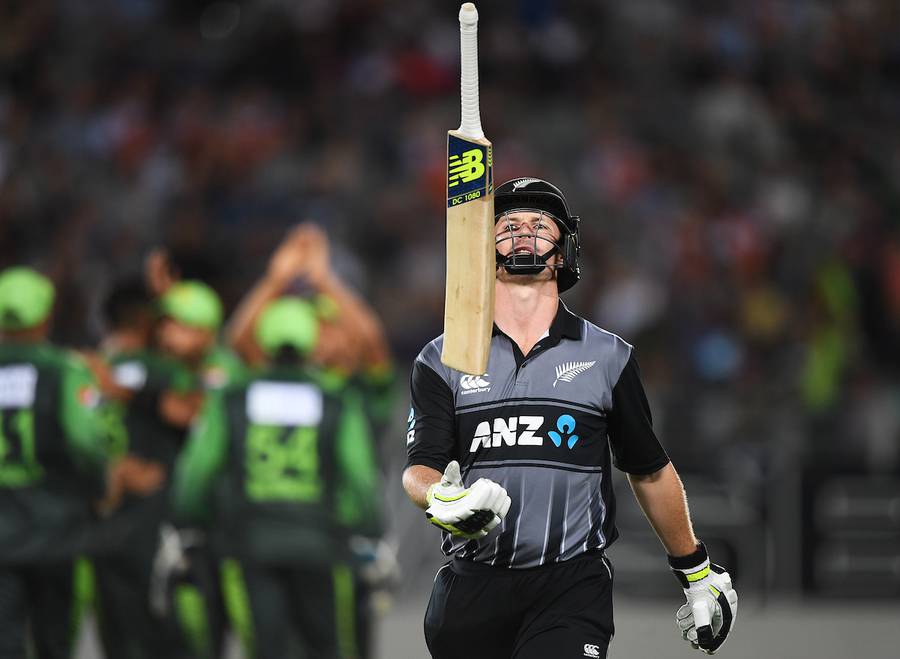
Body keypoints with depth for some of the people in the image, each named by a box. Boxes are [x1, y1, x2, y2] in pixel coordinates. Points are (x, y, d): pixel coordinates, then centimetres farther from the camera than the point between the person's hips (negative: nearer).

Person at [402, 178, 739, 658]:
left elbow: (650, 473, 17)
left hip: (571, 588, -2)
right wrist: (443, 501, -27)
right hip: (471, 590, 2)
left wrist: (698, 575, 22)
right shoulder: (442, 361, 8)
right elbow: (419, 469, -3)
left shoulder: (608, 358, 8)